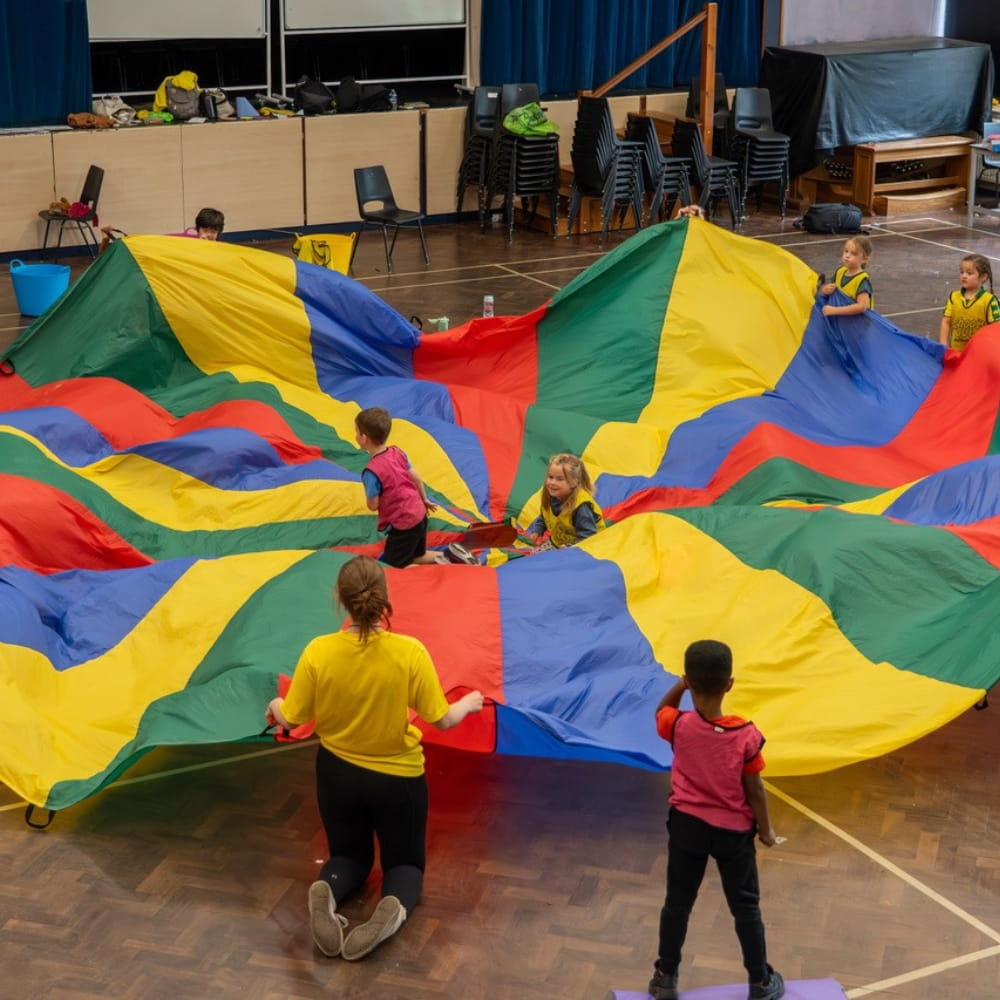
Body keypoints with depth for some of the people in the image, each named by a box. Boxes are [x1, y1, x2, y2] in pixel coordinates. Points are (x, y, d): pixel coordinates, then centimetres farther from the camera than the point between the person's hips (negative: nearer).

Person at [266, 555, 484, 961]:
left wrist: (275, 707, 16)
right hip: (399, 776, -1)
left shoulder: (318, 652, -19)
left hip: (338, 773, 2)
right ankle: (395, 905, -19)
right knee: (405, 861, 19)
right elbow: (442, 721, -14)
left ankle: (327, 891, -12)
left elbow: (291, 719, -8)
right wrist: (470, 703, 8)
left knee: (349, 855, 25)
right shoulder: (410, 652, -23)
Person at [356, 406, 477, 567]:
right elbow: (417, 479, 8)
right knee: (416, 557, 28)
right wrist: (425, 500, 24)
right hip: (419, 514, 8)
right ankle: (449, 555, 10)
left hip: (403, 525, -8)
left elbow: (373, 505, -17)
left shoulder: (371, 471, -24)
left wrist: (368, 492, 4)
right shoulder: (397, 452, -2)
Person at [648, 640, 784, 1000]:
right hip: (733, 830, -1)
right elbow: (754, 791, -11)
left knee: (677, 903, 17)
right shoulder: (746, 735, -22)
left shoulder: (679, 726, -19)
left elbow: (661, 711, 8)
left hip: (687, 825, 1)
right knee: (745, 907, 15)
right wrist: (765, 829, 3)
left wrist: (682, 683, 0)